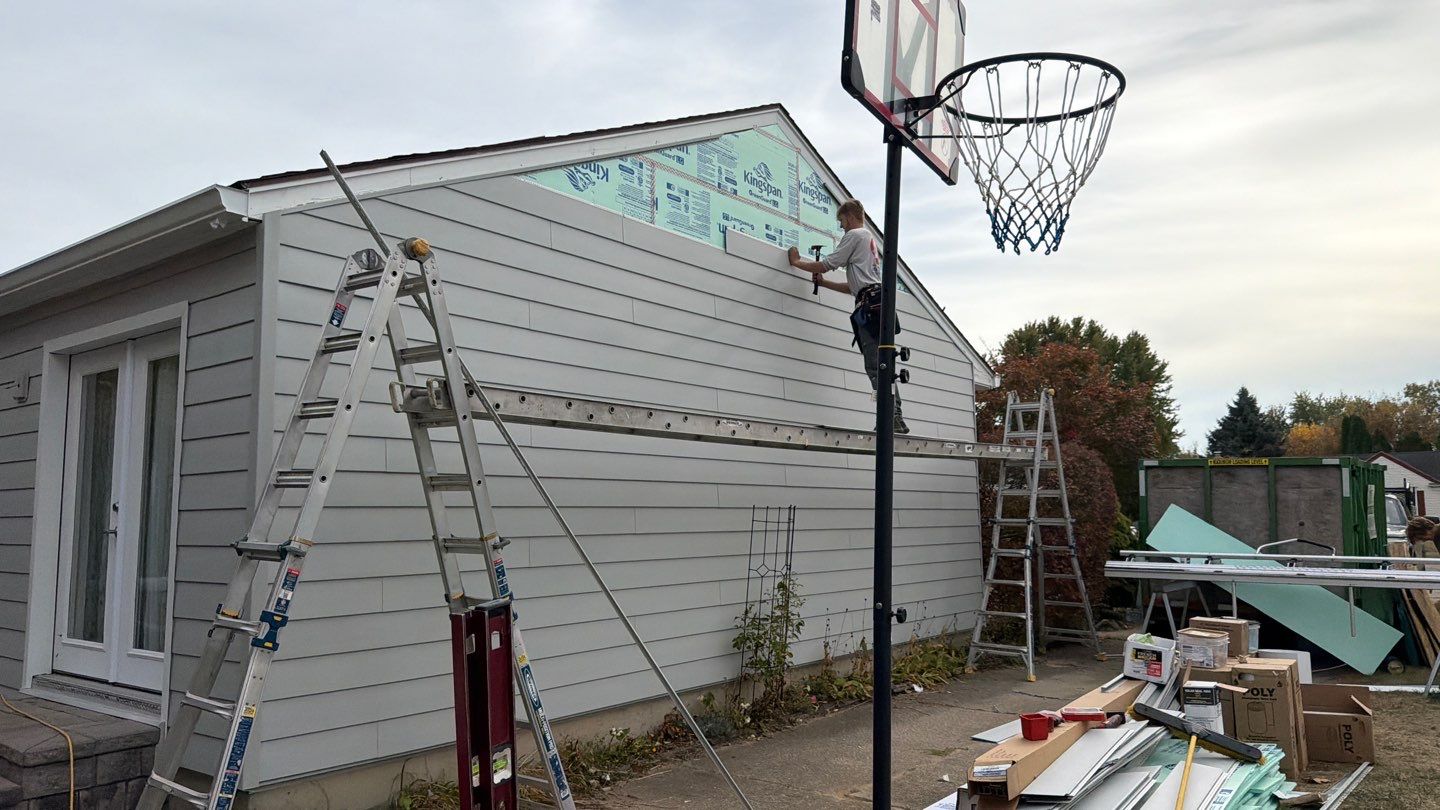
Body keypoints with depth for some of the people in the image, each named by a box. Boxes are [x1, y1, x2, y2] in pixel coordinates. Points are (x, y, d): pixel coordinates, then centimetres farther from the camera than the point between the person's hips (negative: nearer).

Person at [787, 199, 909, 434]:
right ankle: (896, 419, 1)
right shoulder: (871, 241, 33)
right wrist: (823, 282, 30)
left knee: (876, 366, -15)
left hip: (869, 304, -10)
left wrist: (796, 262, 11)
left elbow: (827, 264, -2)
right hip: (876, 302, 10)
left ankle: (891, 417, -22)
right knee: (879, 366, 5)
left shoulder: (855, 235, 3)